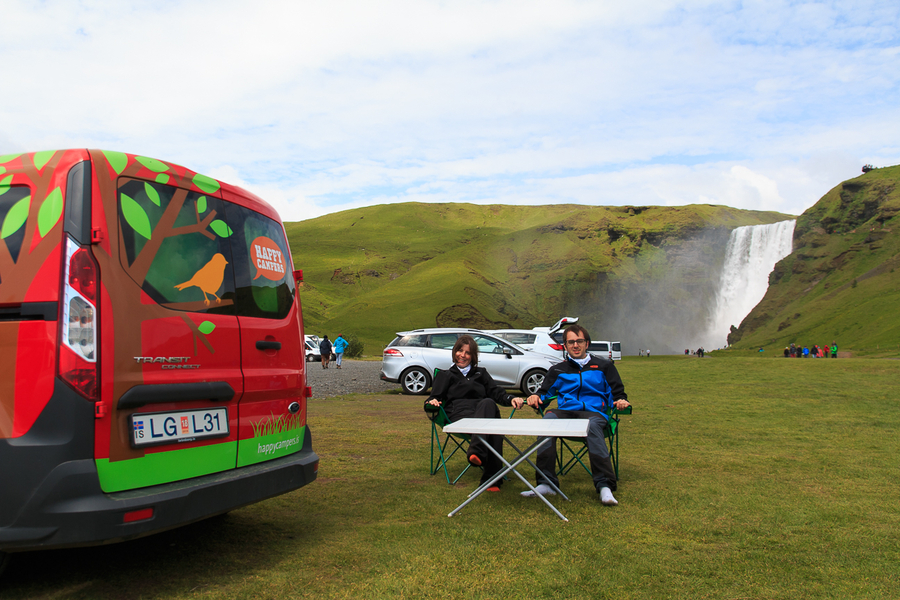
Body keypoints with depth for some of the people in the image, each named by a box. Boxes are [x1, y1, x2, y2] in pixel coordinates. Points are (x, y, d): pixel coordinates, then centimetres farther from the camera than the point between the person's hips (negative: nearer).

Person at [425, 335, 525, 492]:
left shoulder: (481, 373, 34)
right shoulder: (445, 375, 30)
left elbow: (496, 392, 19)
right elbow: (435, 398, 16)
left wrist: (511, 399, -3)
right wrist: (432, 402, -9)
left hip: (484, 411, 2)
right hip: (459, 415, -2)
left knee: (488, 403, -39)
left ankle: (476, 452, -54)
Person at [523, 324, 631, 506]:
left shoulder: (604, 366, 23)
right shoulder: (557, 370, 28)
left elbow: (619, 394, 18)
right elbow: (544, 395, 21)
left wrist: (622, 402, -6)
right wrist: (536, 399, -2)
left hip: (594, 412, -1)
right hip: (566, 412, 2)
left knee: (593, 424, -40)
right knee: (548, 417, -36)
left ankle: (605, 486, -45)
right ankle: (546, 484, -39)